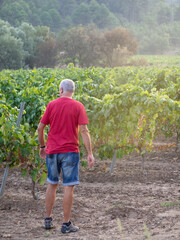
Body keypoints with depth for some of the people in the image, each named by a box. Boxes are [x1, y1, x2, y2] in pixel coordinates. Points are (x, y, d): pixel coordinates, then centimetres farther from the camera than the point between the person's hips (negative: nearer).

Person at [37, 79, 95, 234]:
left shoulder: (52, 105, 2)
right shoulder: (78, 106, -5)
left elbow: (40, 128, 3)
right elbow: (84, 131, -12)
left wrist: (42, 147, 18)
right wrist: (90, 153, -10)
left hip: (52, 151, 3)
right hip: (70, 151, -3)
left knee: (52, 185, 17)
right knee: (69, 187, 1)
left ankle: (48, 220, 22)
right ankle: (66, 224, 3)